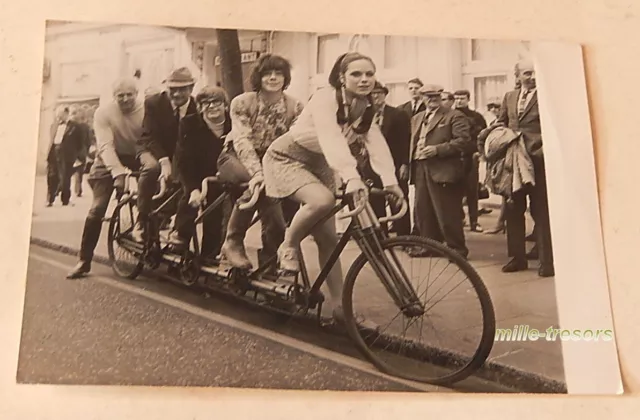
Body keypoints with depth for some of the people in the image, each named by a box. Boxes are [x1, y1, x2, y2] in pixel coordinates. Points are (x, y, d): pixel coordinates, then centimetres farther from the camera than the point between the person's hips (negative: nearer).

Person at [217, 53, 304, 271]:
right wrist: (257, 172, -42)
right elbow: (242, 141, -26)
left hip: (271, 161, 3)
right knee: (259, 183, -35)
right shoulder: (242, 102, -14)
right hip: (236, 158, -3)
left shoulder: (294, 107, -7)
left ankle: (269, 253, -9)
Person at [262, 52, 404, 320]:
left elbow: (377, 144, -16)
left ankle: (340, 307, 6)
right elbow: (333, 140, -41)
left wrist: (390, 181, -29)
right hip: (287, 159, -6)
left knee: (328, 239, 0)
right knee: (323, 200, -35)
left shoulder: (366, 109, -4)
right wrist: (352, 178, -54)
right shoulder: (325, 99, -26)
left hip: (318, 165, 6)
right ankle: (288, 247, -9)